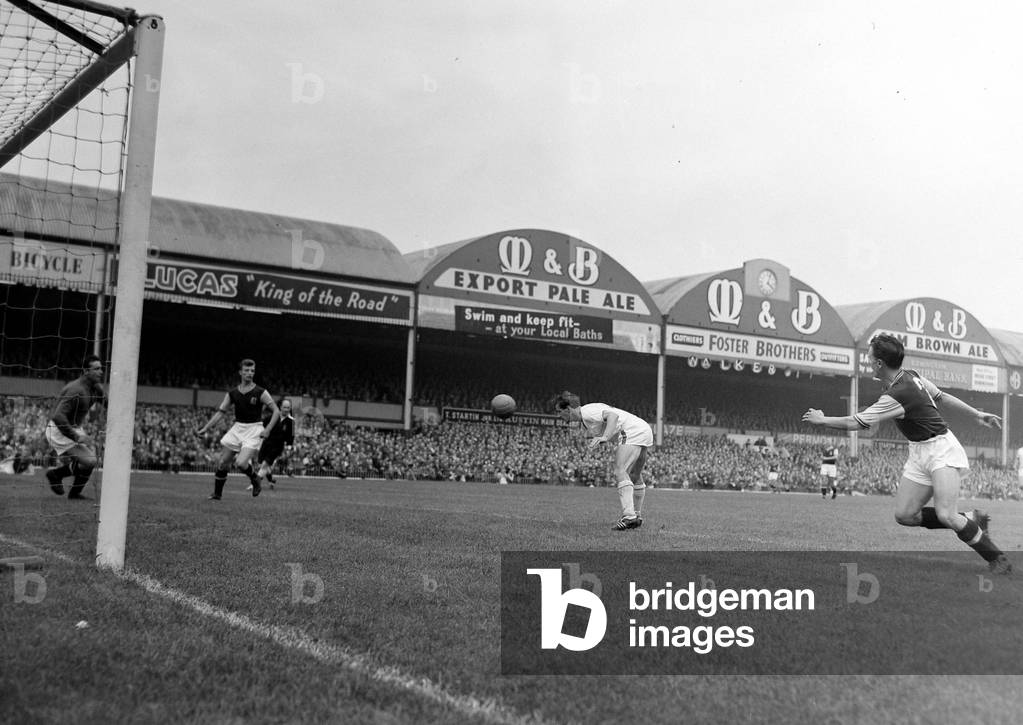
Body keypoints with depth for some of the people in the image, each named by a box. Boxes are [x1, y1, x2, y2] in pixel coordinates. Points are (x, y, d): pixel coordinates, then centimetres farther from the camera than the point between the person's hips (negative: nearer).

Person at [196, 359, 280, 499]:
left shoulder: (260, 392, -8)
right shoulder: (232, 393, 4)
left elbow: (276, 411, -7)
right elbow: (221, 412, 9)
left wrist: (267, 430, -17)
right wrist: (205, 428, 3)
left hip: (254, 430, -5)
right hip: (237, 428, 5)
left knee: (241, 463, -22)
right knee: (222, 463, 4)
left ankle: (256, 480, 8)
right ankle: (217, 494, 22)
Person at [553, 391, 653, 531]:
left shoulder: (586, 412, -13)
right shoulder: (584, 422, 20)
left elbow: (613, 415, -27)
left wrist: (604, 437, -38)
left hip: (633, 433, -11)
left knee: (620, 472, -20)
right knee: (635, 476, 20)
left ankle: (629, 516, -31)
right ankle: (637, 518, 31)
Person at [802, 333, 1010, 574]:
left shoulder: (895, 396, -25)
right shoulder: (911, 375, 2)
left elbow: (854, 423, -19)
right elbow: (941, 397, 12)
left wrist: (821, 420, -5)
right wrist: (976, 413, 22)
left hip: (941, 449, -9)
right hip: (919, 454, 9)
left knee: (945, 515, -20)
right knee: (904, 515, 2)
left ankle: (996, 558, -2)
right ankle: (971, 520, 16)